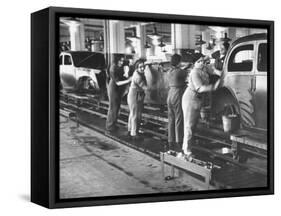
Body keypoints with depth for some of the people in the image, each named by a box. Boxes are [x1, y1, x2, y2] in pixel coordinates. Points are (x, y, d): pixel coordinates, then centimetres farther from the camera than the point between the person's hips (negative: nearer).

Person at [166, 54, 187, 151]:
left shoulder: (169, 72, 8)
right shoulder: (180, 72, -14)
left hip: (170, 95, 8)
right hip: (177, 96, -8)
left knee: (171, 120, 11)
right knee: (179, 121, -3)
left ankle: (171, 142, 16)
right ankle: (178, 143, -2)